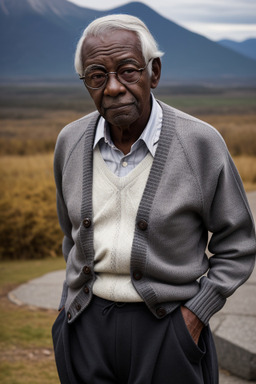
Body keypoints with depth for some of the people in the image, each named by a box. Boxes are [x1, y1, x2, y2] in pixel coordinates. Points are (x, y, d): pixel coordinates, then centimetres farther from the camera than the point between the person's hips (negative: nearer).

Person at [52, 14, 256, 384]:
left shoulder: (201, 144, -11)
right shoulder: (70, 142, 0)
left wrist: (195, 314, -10)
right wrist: (75, 302, 13)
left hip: (166, 332, -3)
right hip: (86, 329, 3)